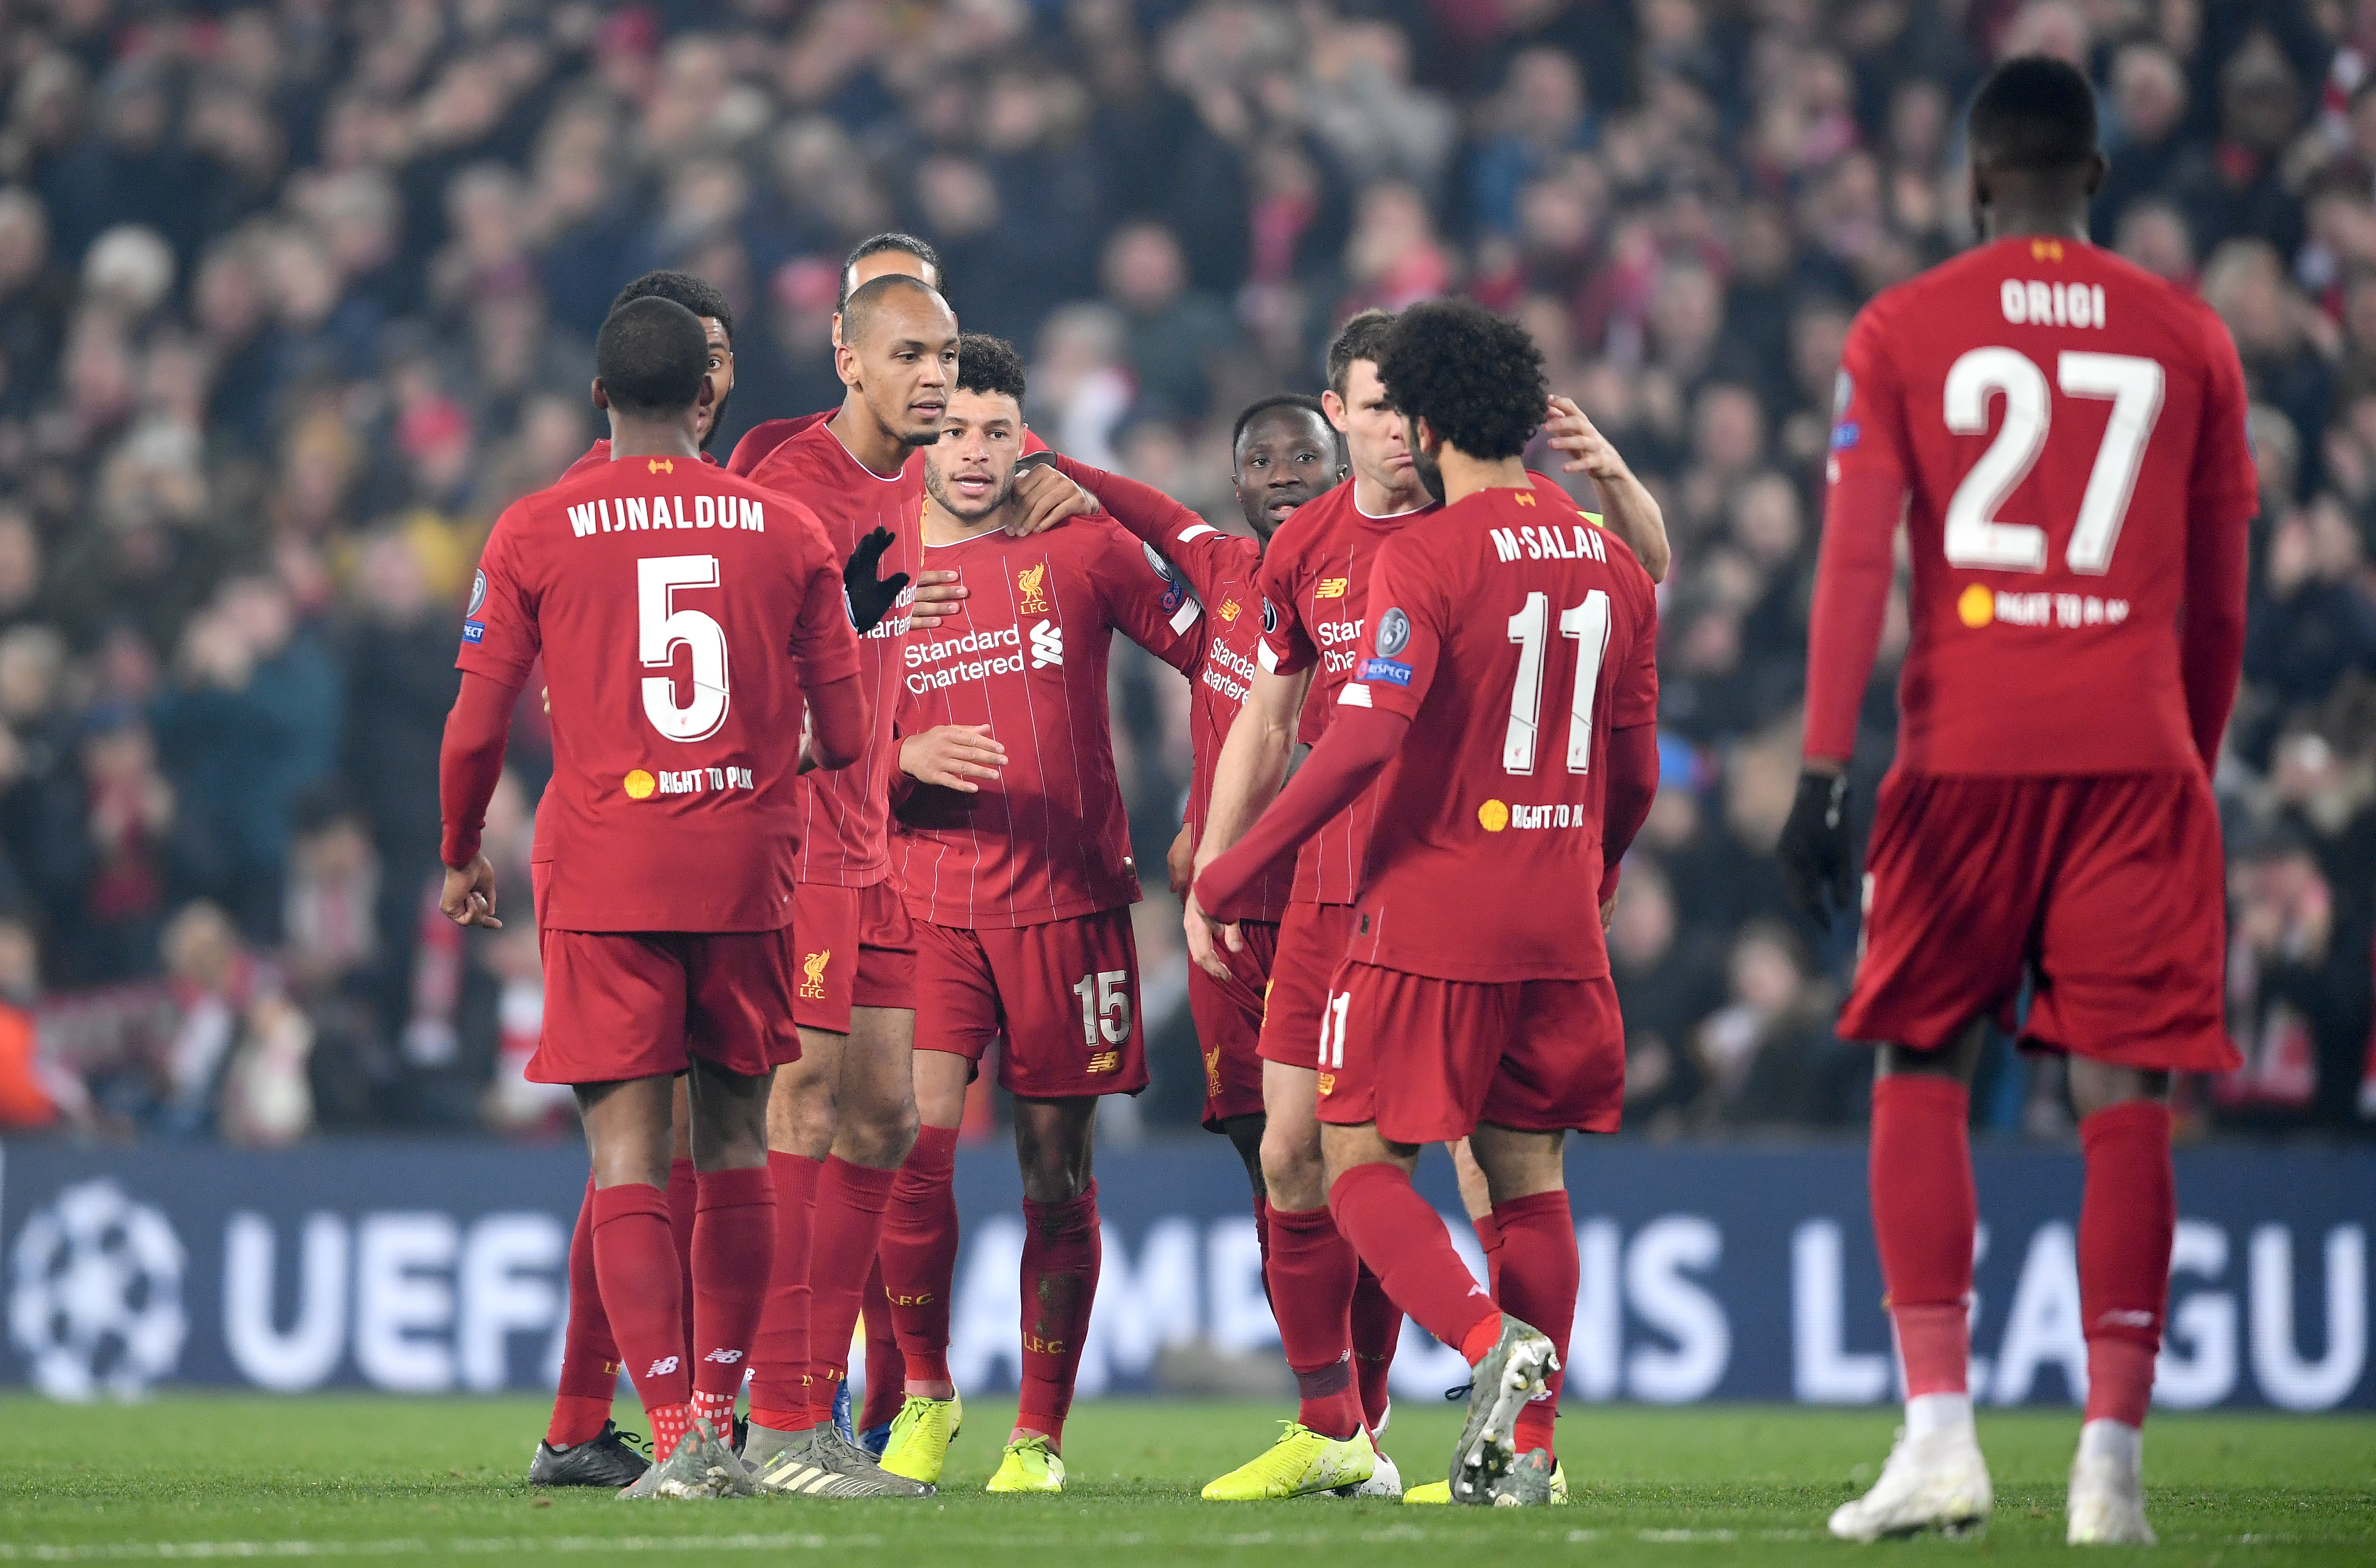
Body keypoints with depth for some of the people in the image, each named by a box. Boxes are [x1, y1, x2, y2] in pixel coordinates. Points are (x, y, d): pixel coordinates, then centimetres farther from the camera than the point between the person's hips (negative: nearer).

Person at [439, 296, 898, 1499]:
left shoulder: (535, 533, -1)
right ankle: (718, 1418, 16)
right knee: (734, 1144, 13)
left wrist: (462, 855, 16)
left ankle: (675, 1434, -12)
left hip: (602, 872, -2)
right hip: (749, 869, 2)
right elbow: (844, 736, 6)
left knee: (627, 1159, -3)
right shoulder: (787, 531, 5)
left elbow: (477, 729, -1)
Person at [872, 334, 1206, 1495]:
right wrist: (907, 760, -10)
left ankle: (1040, 1434, 13)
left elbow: (1219, 654, 8)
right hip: (927, 905, 0)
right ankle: (924, 1392, 6)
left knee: (1058, 1177, 2)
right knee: (912, 1148, -15)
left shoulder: (1083, 551, 3)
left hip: (1068, 905, 0)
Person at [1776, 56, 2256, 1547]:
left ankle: (1939, 1429, -2)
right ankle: (2113, 1458, -6)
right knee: (2125, 1099, 0)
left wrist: (1825, 768, -8)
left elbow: (1857, 555, -5)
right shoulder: (2187, 338, 10)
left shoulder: (1902, 332, 5)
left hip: (1966, 748, -1)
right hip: (2136, 750, 1)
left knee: (1923, 1076, 11)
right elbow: (2218, 608, 14)